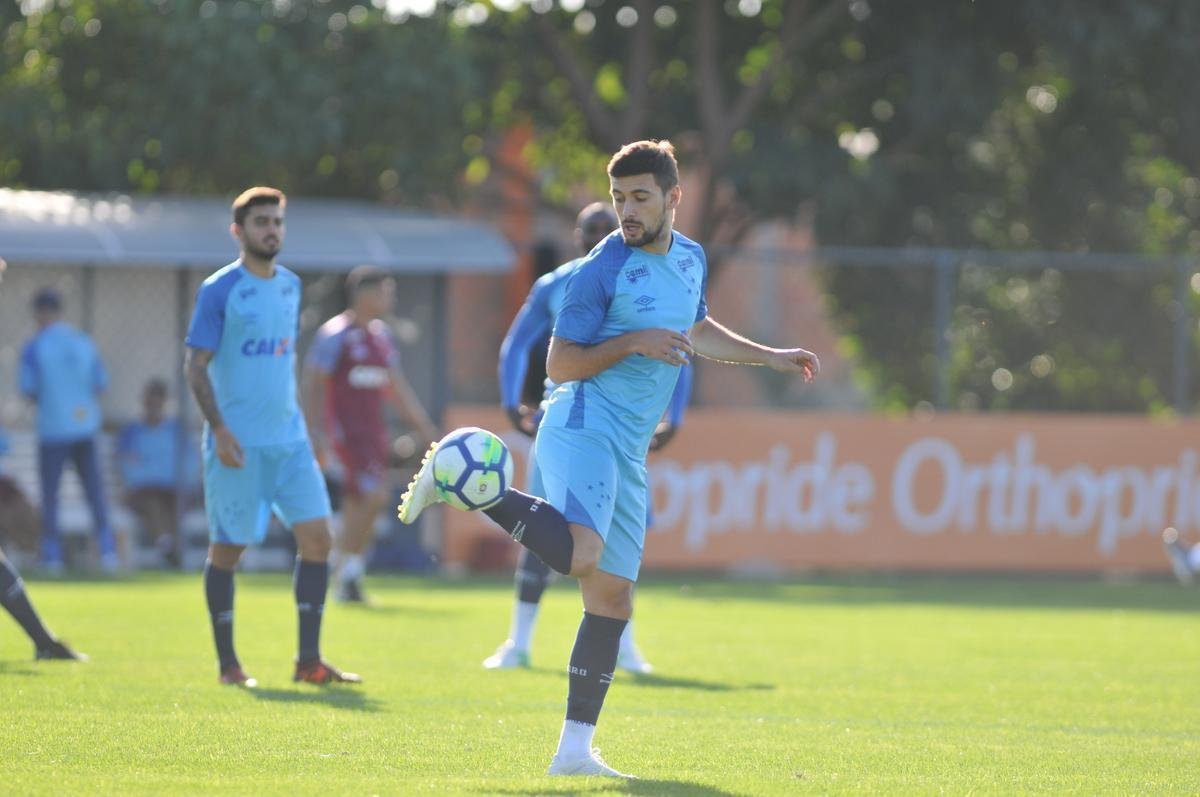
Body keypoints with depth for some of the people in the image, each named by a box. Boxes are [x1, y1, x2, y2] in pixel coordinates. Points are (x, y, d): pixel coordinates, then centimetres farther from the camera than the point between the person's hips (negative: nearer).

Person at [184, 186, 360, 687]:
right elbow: (196, 365, -9)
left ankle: (309, 660, -2)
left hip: (289, 437, 6)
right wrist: (219, 429, -18)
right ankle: (228, 664, 11)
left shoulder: (290, 286, 13)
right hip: (238, 443, -6)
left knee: (316, 534, -5)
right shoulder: (219, 290, -7)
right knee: (227, 548, 1)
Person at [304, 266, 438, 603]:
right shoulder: (336, 334, -8)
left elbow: (397, 388, 22)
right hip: (346, 429, -8)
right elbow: (313, 385, -10)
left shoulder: (381, 335, 15)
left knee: (358, 507, 7)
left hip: (374, 431, 8)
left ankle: (346, 582, 12)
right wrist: (317, 434, -17)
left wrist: (425, 427, 18)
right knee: (375, 495, -19)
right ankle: (349, 571, -10)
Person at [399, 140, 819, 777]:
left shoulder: (691, 259, 15)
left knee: (612, 596, 5)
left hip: (628, 452, 8)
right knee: (582, 553, -34)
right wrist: (632, 343, -19)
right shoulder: (603, 270, -9)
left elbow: (696, 331, 35)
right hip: (582, 429, -8)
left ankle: (575, 750, 7)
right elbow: (560, 363, -8)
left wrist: (771, 357, 35)